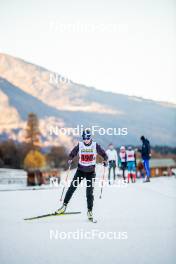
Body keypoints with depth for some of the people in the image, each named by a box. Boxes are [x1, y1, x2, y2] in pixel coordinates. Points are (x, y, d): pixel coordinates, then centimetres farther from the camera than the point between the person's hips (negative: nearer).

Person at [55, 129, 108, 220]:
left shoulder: (95, 145, -7)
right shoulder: (79, 145, -5)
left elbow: (103, 154, 2)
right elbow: (72, 153, 3)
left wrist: (105, 160, -16)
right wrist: (70, 159, -16)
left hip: (91, 171, -1)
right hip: (80, 170, 1)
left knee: (90, 192, -2)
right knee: (72, 187, -3)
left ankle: (90, 211, 6)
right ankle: (64, 205, 7)